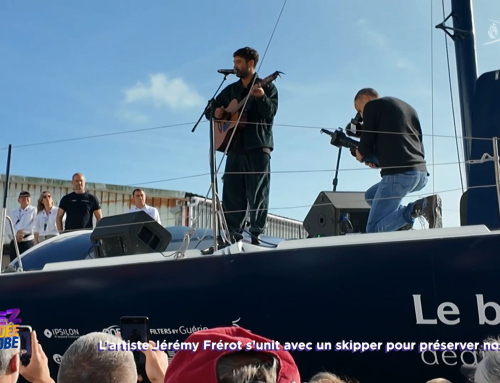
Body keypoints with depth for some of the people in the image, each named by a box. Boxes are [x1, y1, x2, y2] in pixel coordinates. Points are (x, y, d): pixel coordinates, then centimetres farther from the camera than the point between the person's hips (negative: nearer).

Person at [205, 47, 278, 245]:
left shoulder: (267, 87, 5)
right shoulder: (230, 90, 19)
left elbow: (271, 112, -12)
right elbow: (209, 110, 21)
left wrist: (261, 97, -32)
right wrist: (216, 113, -3)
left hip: (258, 147, -5)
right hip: (235, 148, 5)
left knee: (257, 194, -6)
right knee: (231, 195, 2)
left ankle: (256, 236, -3)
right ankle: (233, 236, 7)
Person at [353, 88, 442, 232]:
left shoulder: (372, 105, 4)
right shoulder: (408, 108, 26)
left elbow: (366, 146, -3)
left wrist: (360, 155, 21)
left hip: (399, 174, -8)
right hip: (422, 174, 8)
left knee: (373, 230, 0)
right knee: (371, 196, 30)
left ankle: (419, 207, -17)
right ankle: (405, 217, 5)